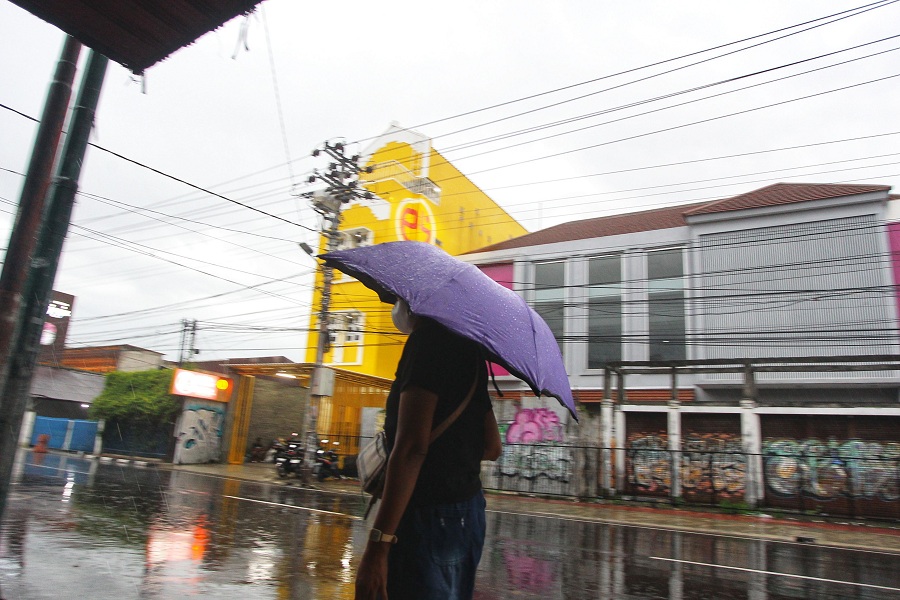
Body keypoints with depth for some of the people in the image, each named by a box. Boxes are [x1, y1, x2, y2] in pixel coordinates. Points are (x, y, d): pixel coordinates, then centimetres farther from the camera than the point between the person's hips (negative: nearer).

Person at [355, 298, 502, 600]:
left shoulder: (429, 337, -14)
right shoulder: (467, 346, 12)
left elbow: (411, 447, -23)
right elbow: (491, 447, 18)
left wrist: (378, 544, -23)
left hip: (429, 518, -9)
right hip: (468, 514, 9)